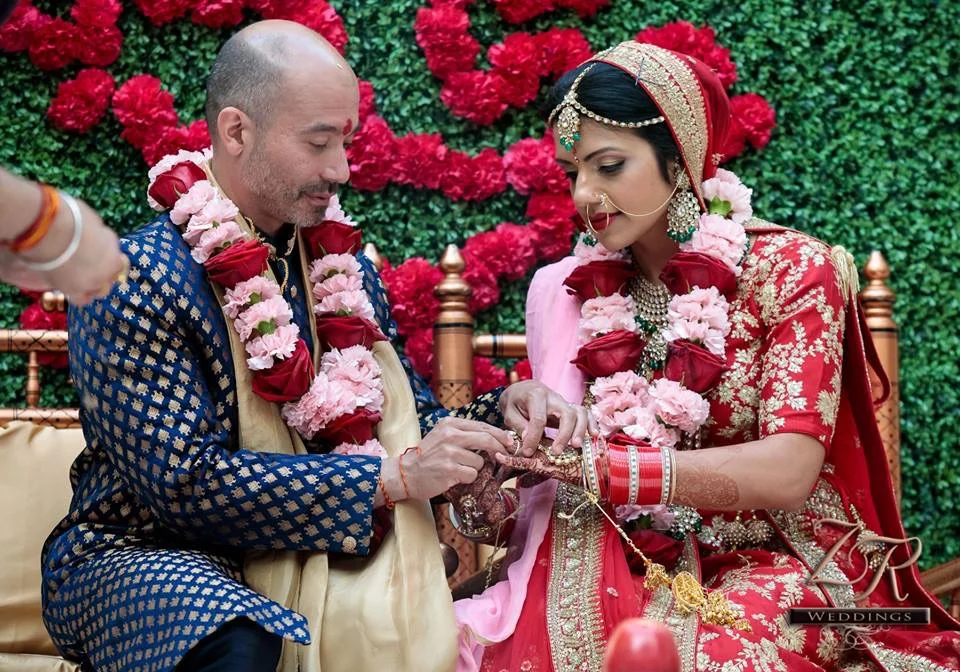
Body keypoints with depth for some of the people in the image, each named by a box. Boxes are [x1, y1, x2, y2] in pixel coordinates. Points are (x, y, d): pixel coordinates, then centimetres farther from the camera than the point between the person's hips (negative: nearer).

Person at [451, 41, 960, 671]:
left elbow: (787, 471, -16)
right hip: (628, 566, 3)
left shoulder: (791, 269, -6)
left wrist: (596, 464, -21)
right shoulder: (572, 289, 6)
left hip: (769, 565, -3)